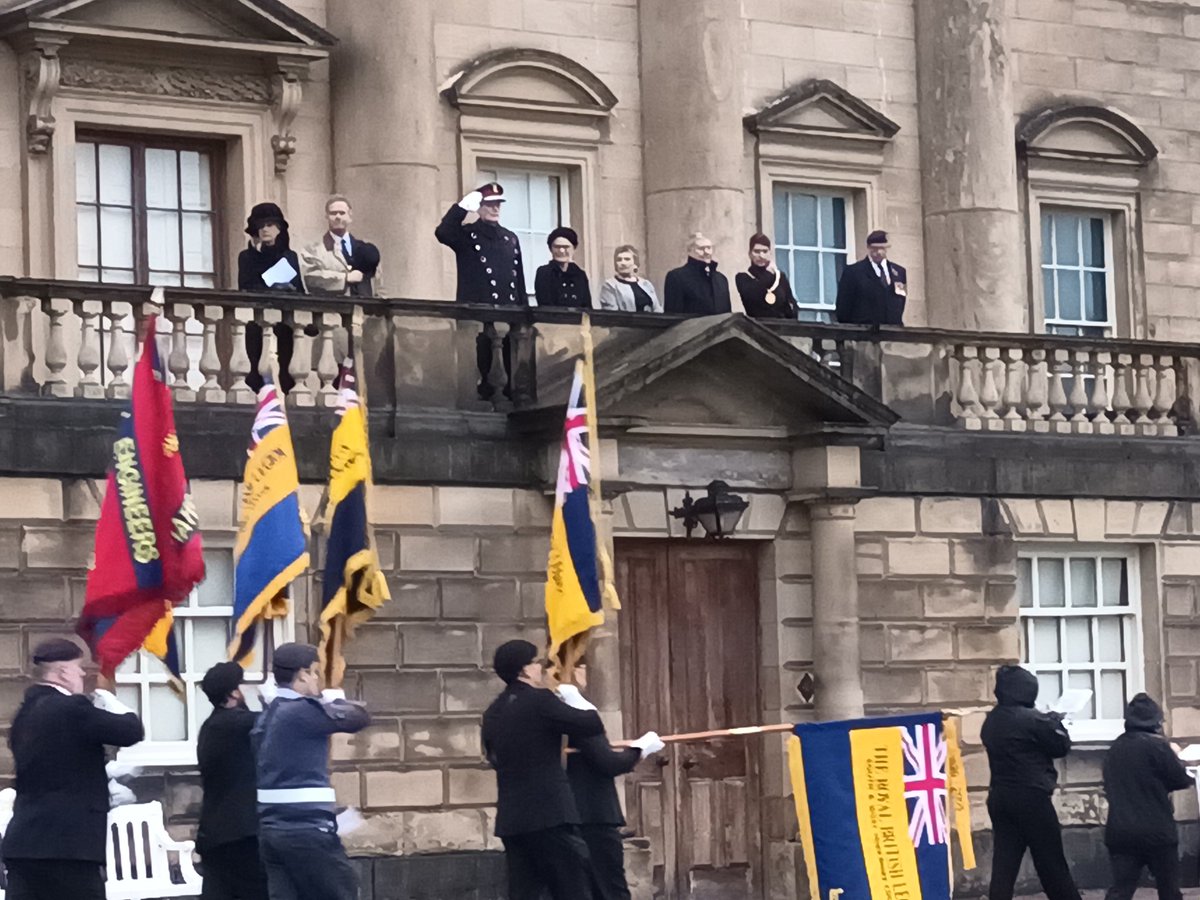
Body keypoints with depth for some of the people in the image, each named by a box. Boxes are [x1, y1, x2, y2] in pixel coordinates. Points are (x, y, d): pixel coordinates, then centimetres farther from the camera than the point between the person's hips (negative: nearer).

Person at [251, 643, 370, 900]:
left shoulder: (266, 717, 15)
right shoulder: (304, 710, -12)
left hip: (271, 830, 8)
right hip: (306, 830, -8)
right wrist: (336, 701, 14)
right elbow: (360, 718, -6)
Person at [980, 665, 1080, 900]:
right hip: (1030, 798, -6)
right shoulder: (1030, 719, -15)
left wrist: (1047, 723, 13)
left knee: (1003, 864, 2)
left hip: (999, 797, 6)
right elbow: (1061, 746, -5)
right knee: (1052, 864, 4)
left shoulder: (991, 721, 8)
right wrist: (1056, 722, 12)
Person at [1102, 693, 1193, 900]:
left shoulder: (1116, 748, 10)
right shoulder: (1156, 745, -10)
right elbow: (1181, 780, -4)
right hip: (1155, 831, -5)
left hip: (1120, 831, 5)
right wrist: (1174, 756, 14)